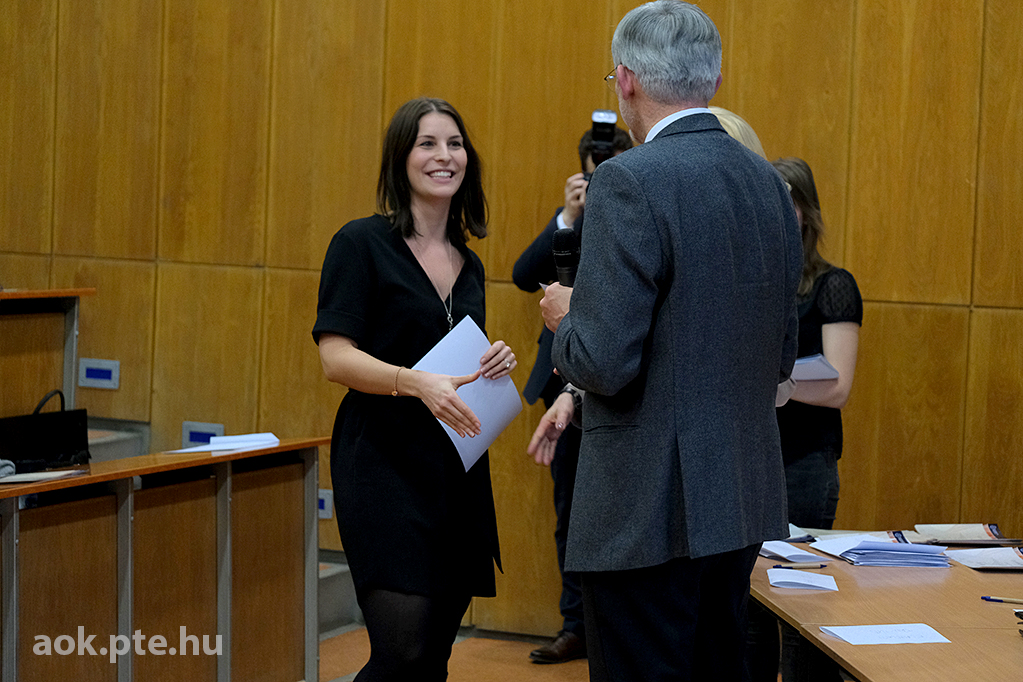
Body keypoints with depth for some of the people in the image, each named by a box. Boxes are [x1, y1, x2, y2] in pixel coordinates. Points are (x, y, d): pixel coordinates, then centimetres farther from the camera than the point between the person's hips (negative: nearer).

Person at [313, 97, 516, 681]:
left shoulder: (469, 265, 15)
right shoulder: (362, 244, -5)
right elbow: (336, 358, -13)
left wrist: (494, 365, 2)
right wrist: (416, 382, -29)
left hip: (457, 470, 7)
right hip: (385, 463, -7)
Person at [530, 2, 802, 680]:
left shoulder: (631, 182, -16)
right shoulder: (769, 183, 8)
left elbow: (607, 364, -20)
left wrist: (566, 318, 2)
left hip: (651, 508, -8)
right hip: (742, 498, 8)